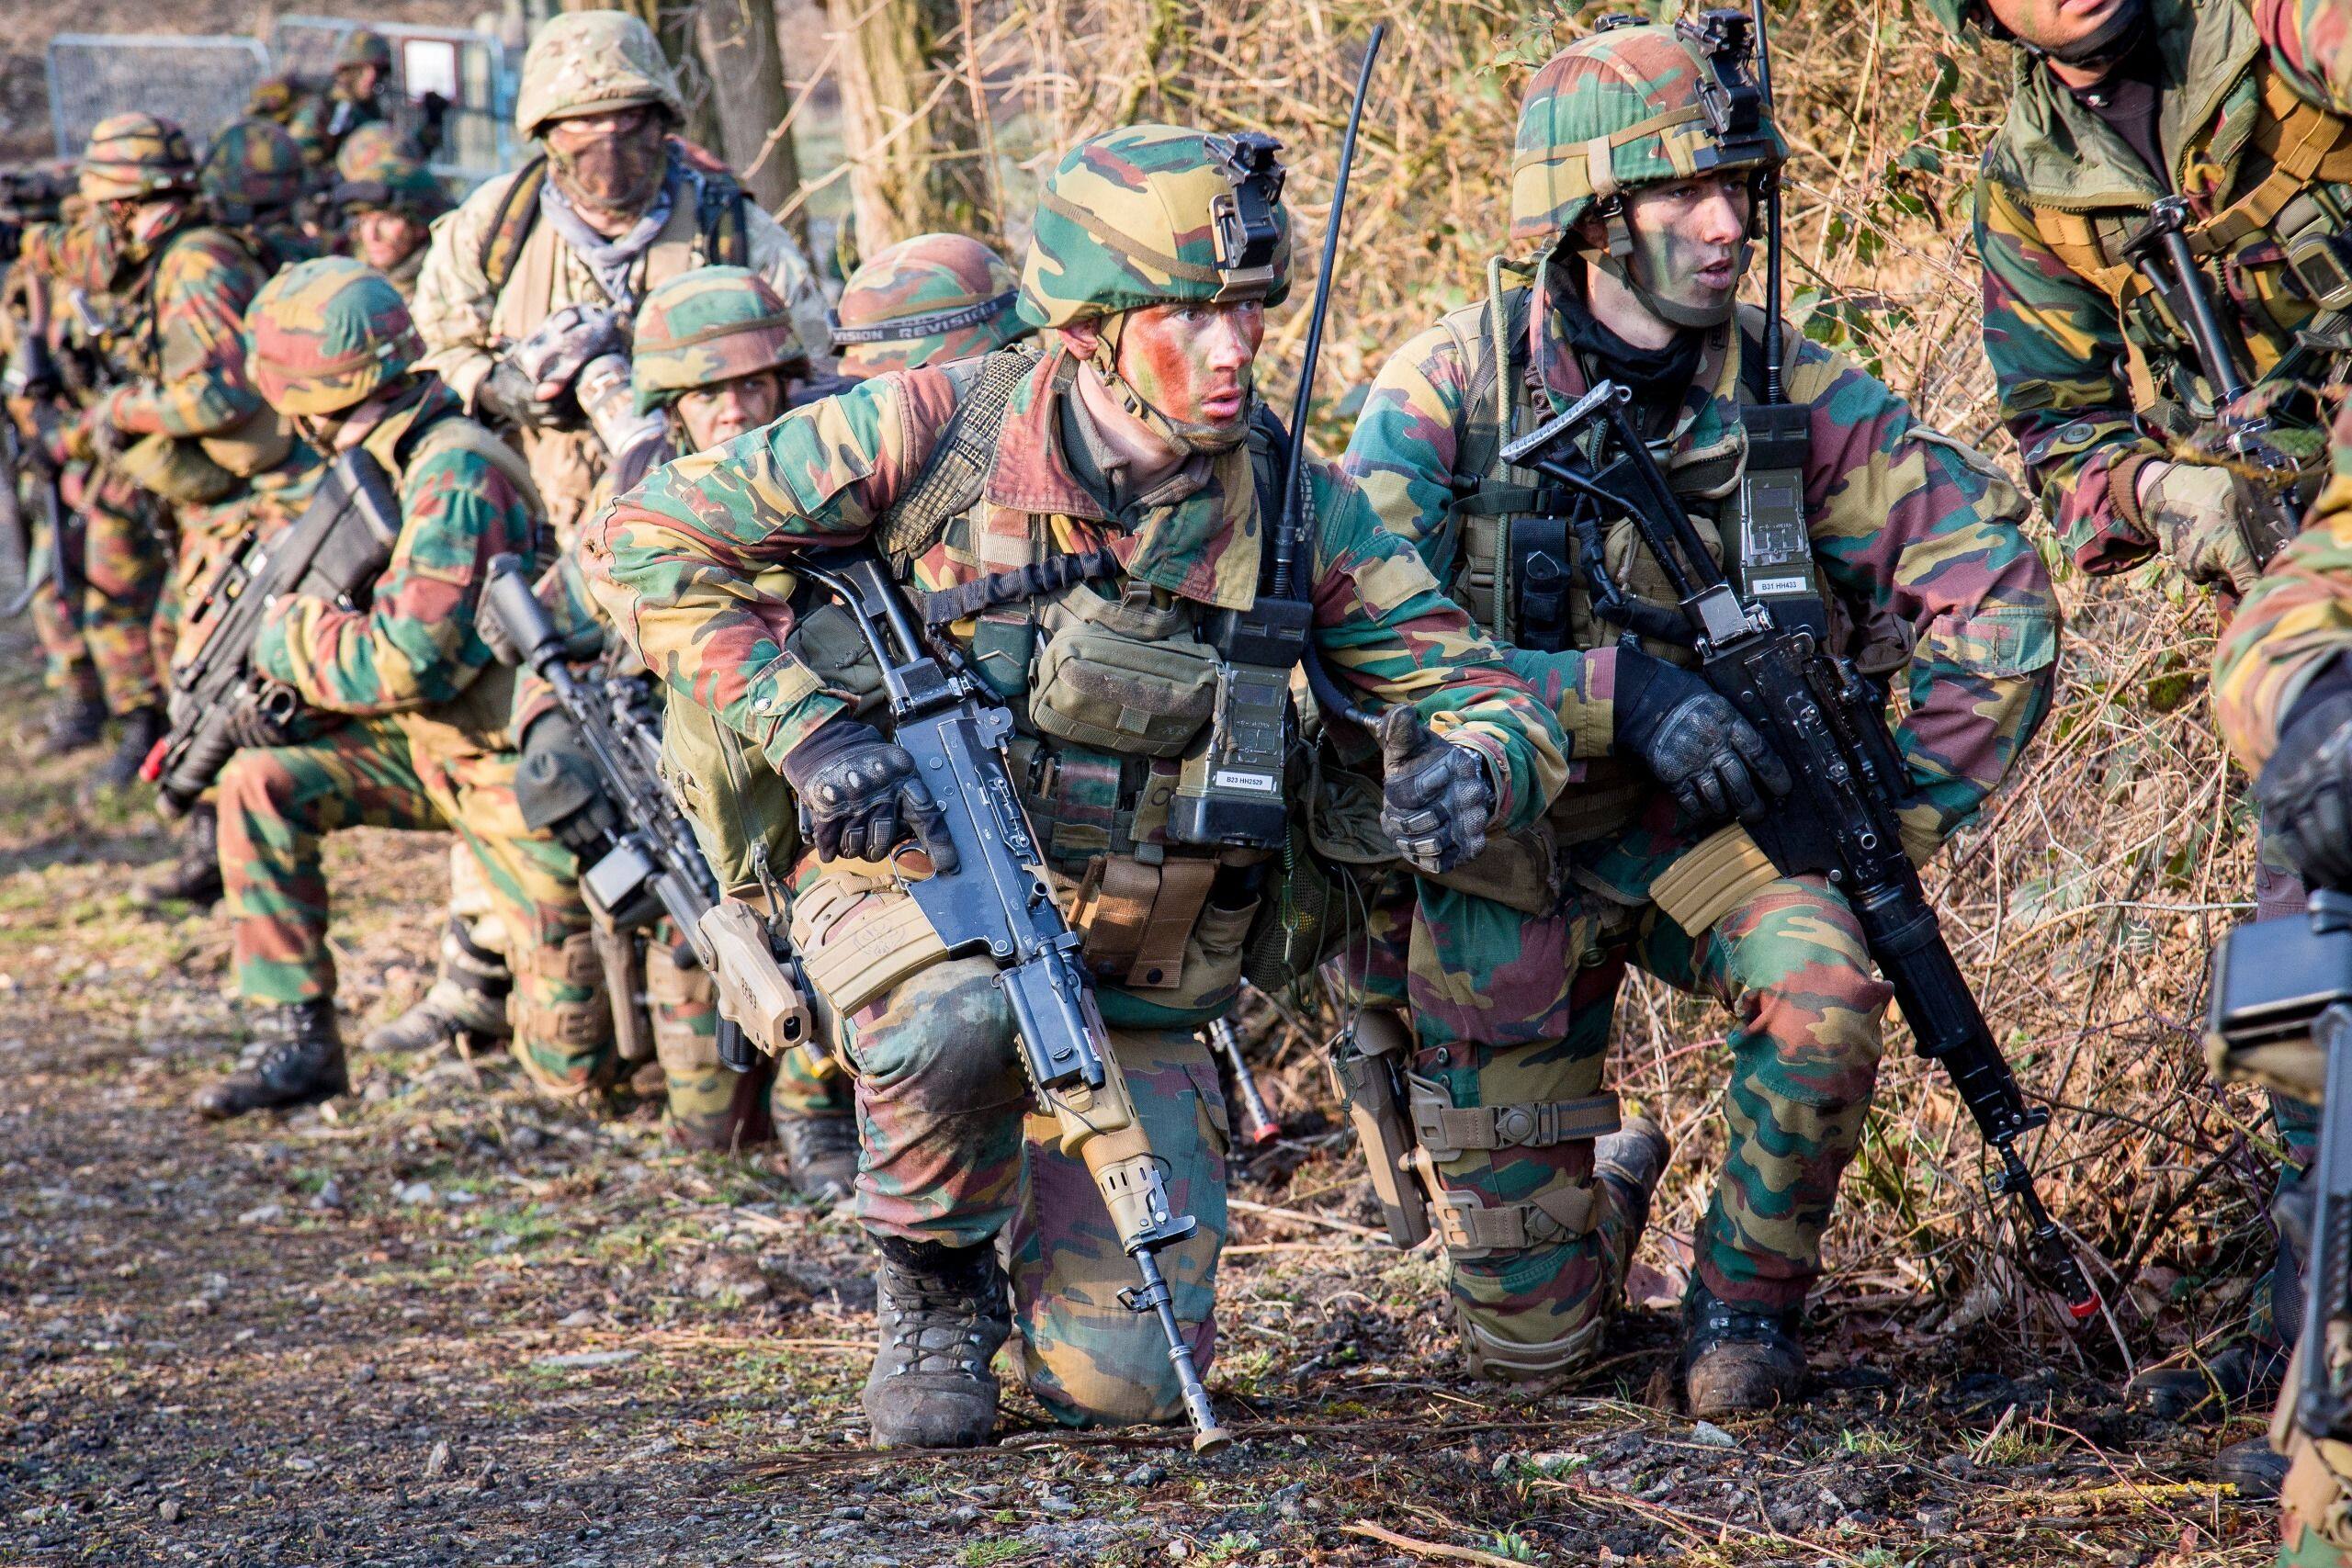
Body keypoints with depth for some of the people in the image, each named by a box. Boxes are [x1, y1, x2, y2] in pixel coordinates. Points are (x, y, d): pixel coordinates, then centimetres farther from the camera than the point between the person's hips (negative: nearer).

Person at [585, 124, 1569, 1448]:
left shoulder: (1293, 504, -10)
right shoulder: (935, 432, -16)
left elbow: (1491, 698, -6)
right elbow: (648, 544, -9)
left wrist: (1473, 767, -31)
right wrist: (807, 729, -19)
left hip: (1137, 979, 2)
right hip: (909, 887, -2)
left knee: (1122, 1381, -5)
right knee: (965, 1019, -40)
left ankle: (1034, 1218, 31)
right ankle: (935, 1291, -7)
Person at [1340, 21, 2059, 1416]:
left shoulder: (1787, 396, -11)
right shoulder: (1443, 397, -16)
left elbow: (1995, 587, -9)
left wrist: (1903, 816, -14)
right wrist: (1619, 690, -34)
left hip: (1694, 821, 1)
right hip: (1496, 848, -1)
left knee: (1822, 979, -35)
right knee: (1531, 1331, 0)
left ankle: (1747, 1302, -8)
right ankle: (1613, 1183, 38)